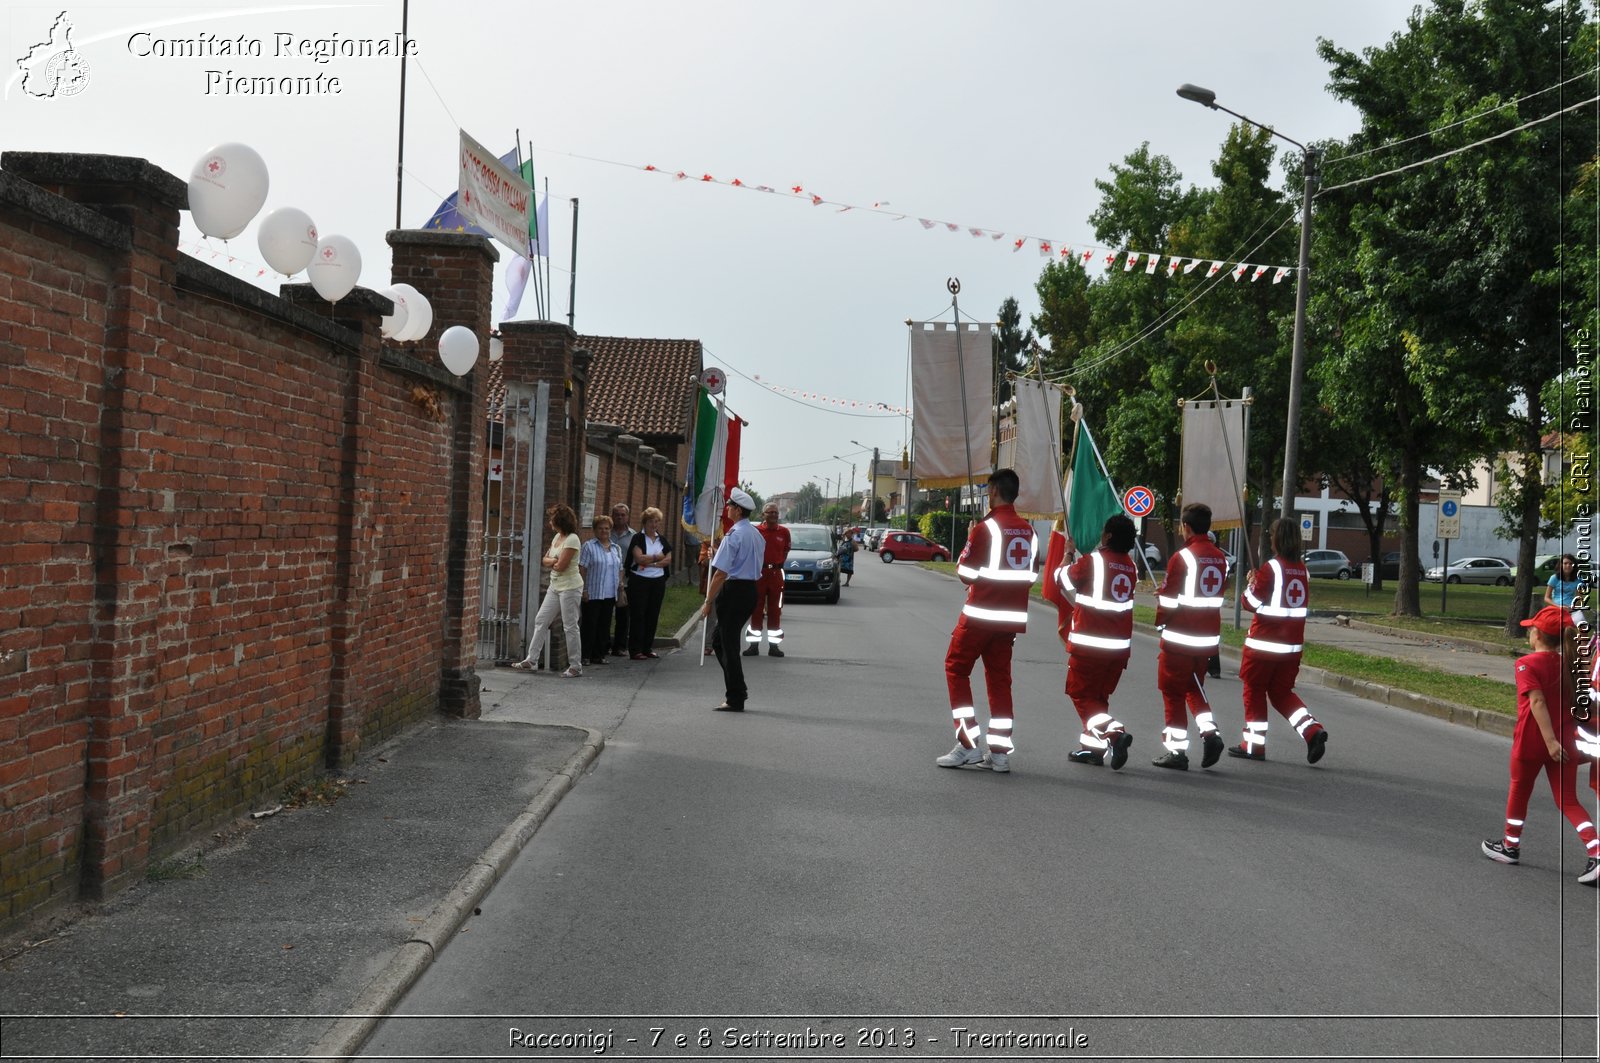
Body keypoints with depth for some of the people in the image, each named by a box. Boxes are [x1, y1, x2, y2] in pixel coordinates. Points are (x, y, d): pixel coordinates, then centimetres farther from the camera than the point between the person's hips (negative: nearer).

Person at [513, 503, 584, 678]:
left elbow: (560, 566, -19)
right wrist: (555, 561, -10)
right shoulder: (556, 537, 10)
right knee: (540, 620, 7)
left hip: (570, 587, -9)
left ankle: (576, 666, 5)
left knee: (570, 626, -4)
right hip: (555, 586, 9)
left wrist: (550, 562, 1)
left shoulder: (572, 540, -16)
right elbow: (544, 561, 10)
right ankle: (530, 660, 12)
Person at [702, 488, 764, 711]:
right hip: (751, 590, 9)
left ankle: (735, 699, 6)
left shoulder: (734, 535, -16)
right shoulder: (757, 535, 12)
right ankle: (737, 690, 19)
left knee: (728, 644, 1)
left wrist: (709, 602, -12)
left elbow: (721, 573, -18)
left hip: (733, 591, -9)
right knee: (718, 638, 20)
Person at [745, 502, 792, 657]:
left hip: (776, 573, 2)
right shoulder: (756, 530, -4)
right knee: (756, 609, 3)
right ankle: (754, 644, 9)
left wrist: (779, 563, 6)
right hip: (759, 572, -2)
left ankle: (774, 645, 12)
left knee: (775, 610, 6)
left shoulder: (784, 532, 3)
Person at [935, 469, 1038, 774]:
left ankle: (968, 744, 0)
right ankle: (1000, 752, 11)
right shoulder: (1028, 531, 7)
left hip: (981, 614, -6)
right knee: (999, 678, 11)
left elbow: (965, 574, -11)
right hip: (1012, 616, 6)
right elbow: (1029, 575, 13)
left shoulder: (985, 528, -14)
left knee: (956, 669, 6)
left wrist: (968, 543, 4)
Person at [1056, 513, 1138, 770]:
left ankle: (1114, 732, -17)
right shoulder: (1131, 567, 7)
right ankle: (1093, 747, 20)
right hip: (1120, 644, 6)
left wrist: (1069, 552, 18)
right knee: (1099, 695, 17)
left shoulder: (1092, 561, -12)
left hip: (1089, 643, -6)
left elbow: (1061, 578, 2)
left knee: (1081, 694, 2)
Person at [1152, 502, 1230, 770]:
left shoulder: (1182, 557, -15)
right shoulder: (1220, 558, 6)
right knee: (1195, 687, 23)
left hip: (1180, 639, -7)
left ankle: (1177, 751, 6)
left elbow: (1169, 599, -13)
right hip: (1209, 638, 7)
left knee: (1173, 691, 4)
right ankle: (1210, 732, 7)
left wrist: (1160, 621, 9)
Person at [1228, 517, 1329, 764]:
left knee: (1254, 690, 7)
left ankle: (1254, 745, 12)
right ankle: (1312, 730, -1)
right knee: (1282, 691, 17)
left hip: (1264, 642, -6)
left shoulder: (1271, 568, -15)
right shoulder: (1302, 569, 7)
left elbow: (1252, 602, -14)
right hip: (1293, 644, 6)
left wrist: (1251, 584, 7)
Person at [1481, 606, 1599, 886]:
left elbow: (1537, 702, -22)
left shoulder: (1527, 663, -13)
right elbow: (1572, 702, 9)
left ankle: (1510, 846, 29)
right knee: (1568, 800, 7)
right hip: (1564, 741, 5)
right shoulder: (1567, 664, 6)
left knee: (1519, 792, 16)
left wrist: (1550, 740, -26)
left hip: (1531, 740, -5)